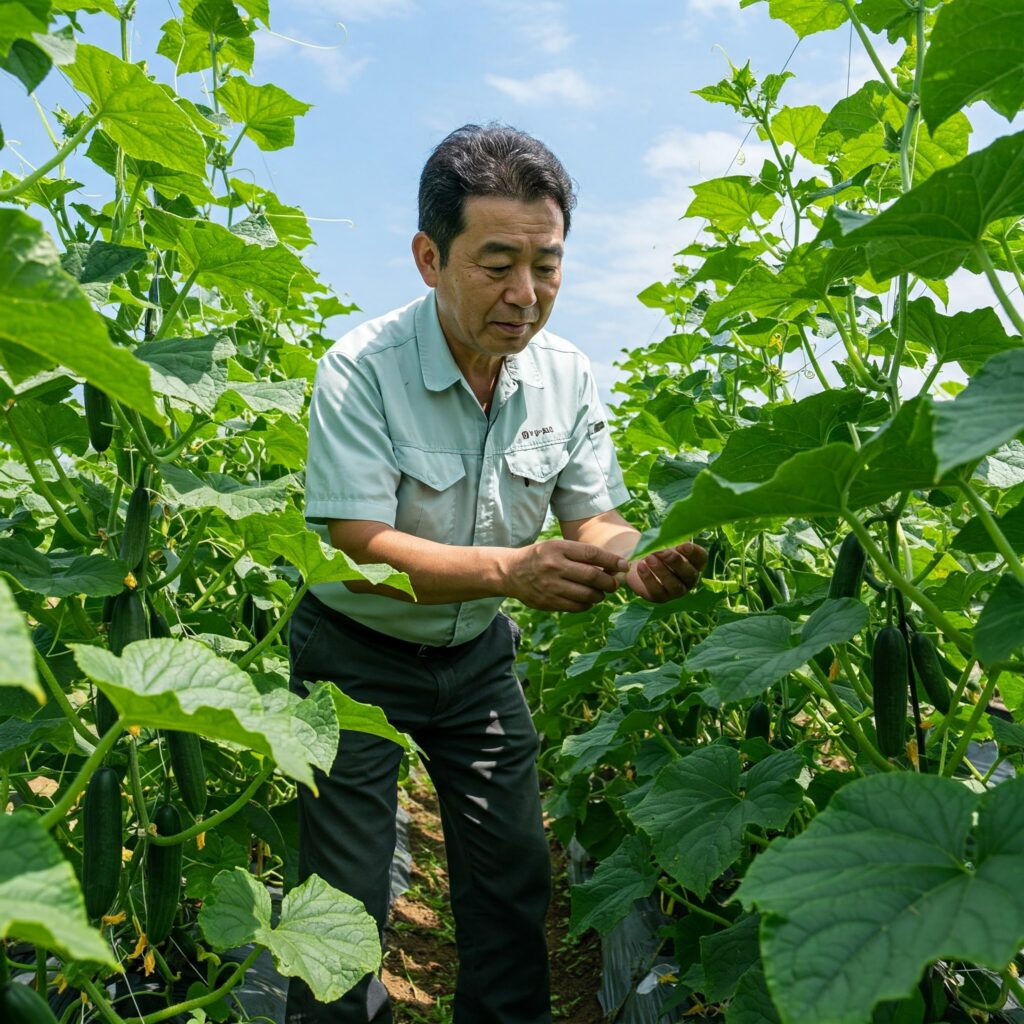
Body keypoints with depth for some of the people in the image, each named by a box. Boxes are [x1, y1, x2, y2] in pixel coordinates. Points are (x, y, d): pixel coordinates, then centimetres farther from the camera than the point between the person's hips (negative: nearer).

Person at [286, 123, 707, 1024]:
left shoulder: (568, 376, -9)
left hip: (476, 655, 4)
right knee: (346, 909, 3)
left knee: (513, 881, 10)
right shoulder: (361, 370, -23)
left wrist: (637, 564, -30)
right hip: (357, 656, -3)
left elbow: (593, 518, -6)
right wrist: (512, 569, -43)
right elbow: (362, 549, -29)